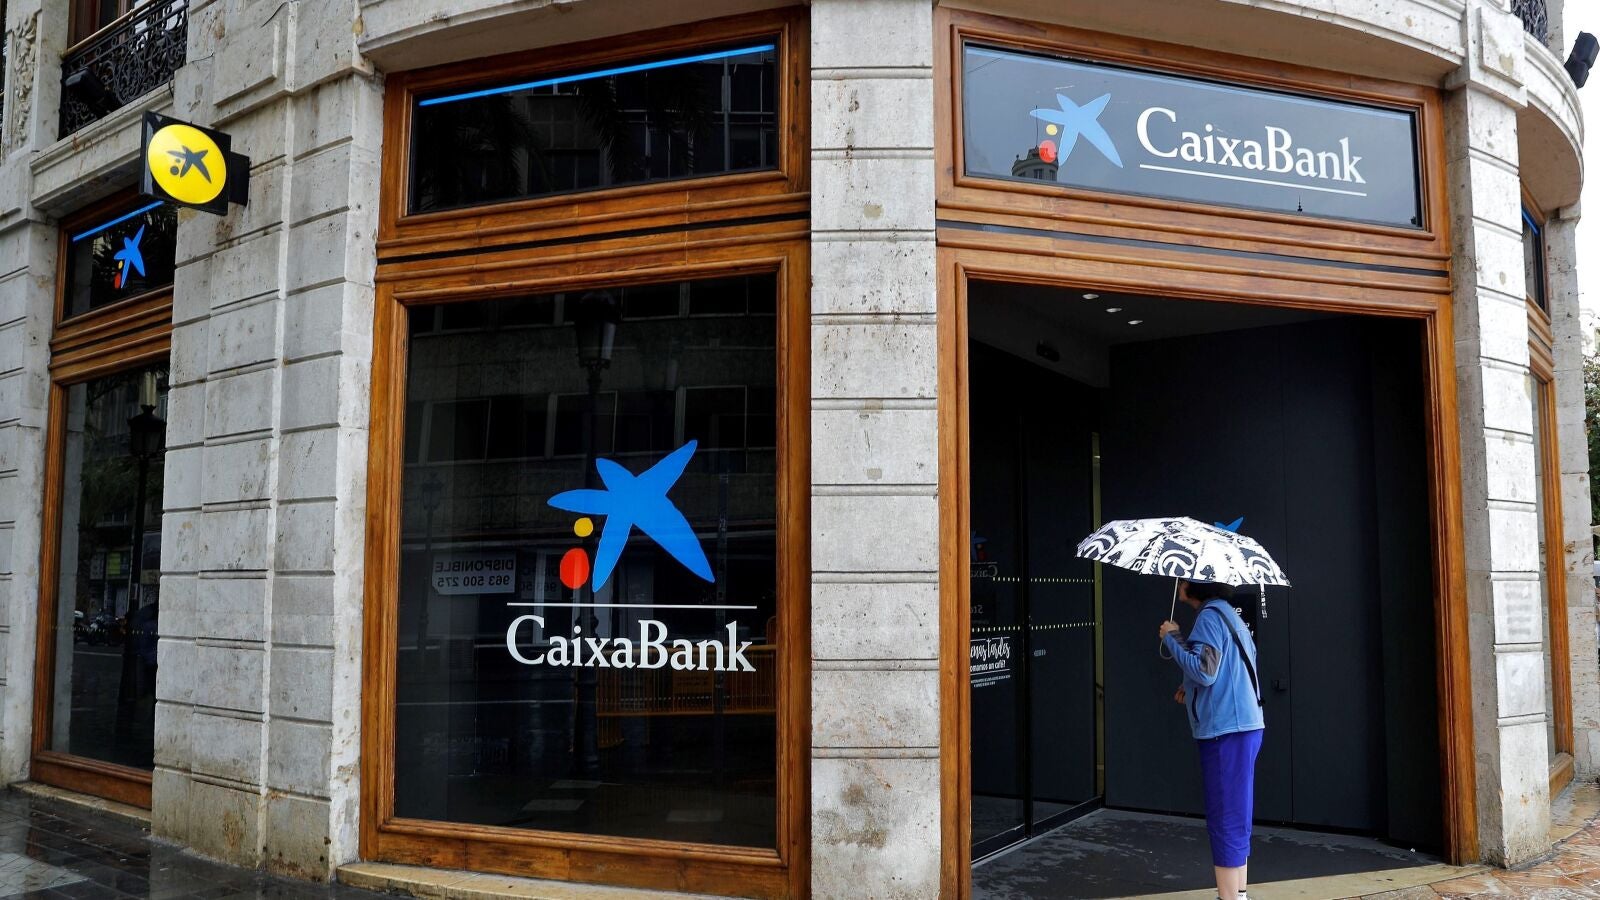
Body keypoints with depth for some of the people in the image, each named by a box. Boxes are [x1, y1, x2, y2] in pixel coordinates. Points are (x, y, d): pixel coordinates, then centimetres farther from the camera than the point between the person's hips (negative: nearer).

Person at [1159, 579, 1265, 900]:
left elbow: (1203, 670, -23)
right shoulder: (1227, 613, 17)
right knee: (1235, 819, 16)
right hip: (1244, 725, 10)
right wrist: (1193, 689, 16)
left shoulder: (1210, 616, -13)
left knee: (1225, 821, -6)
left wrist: (1172, 637, -13)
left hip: (1226, 731, -10)